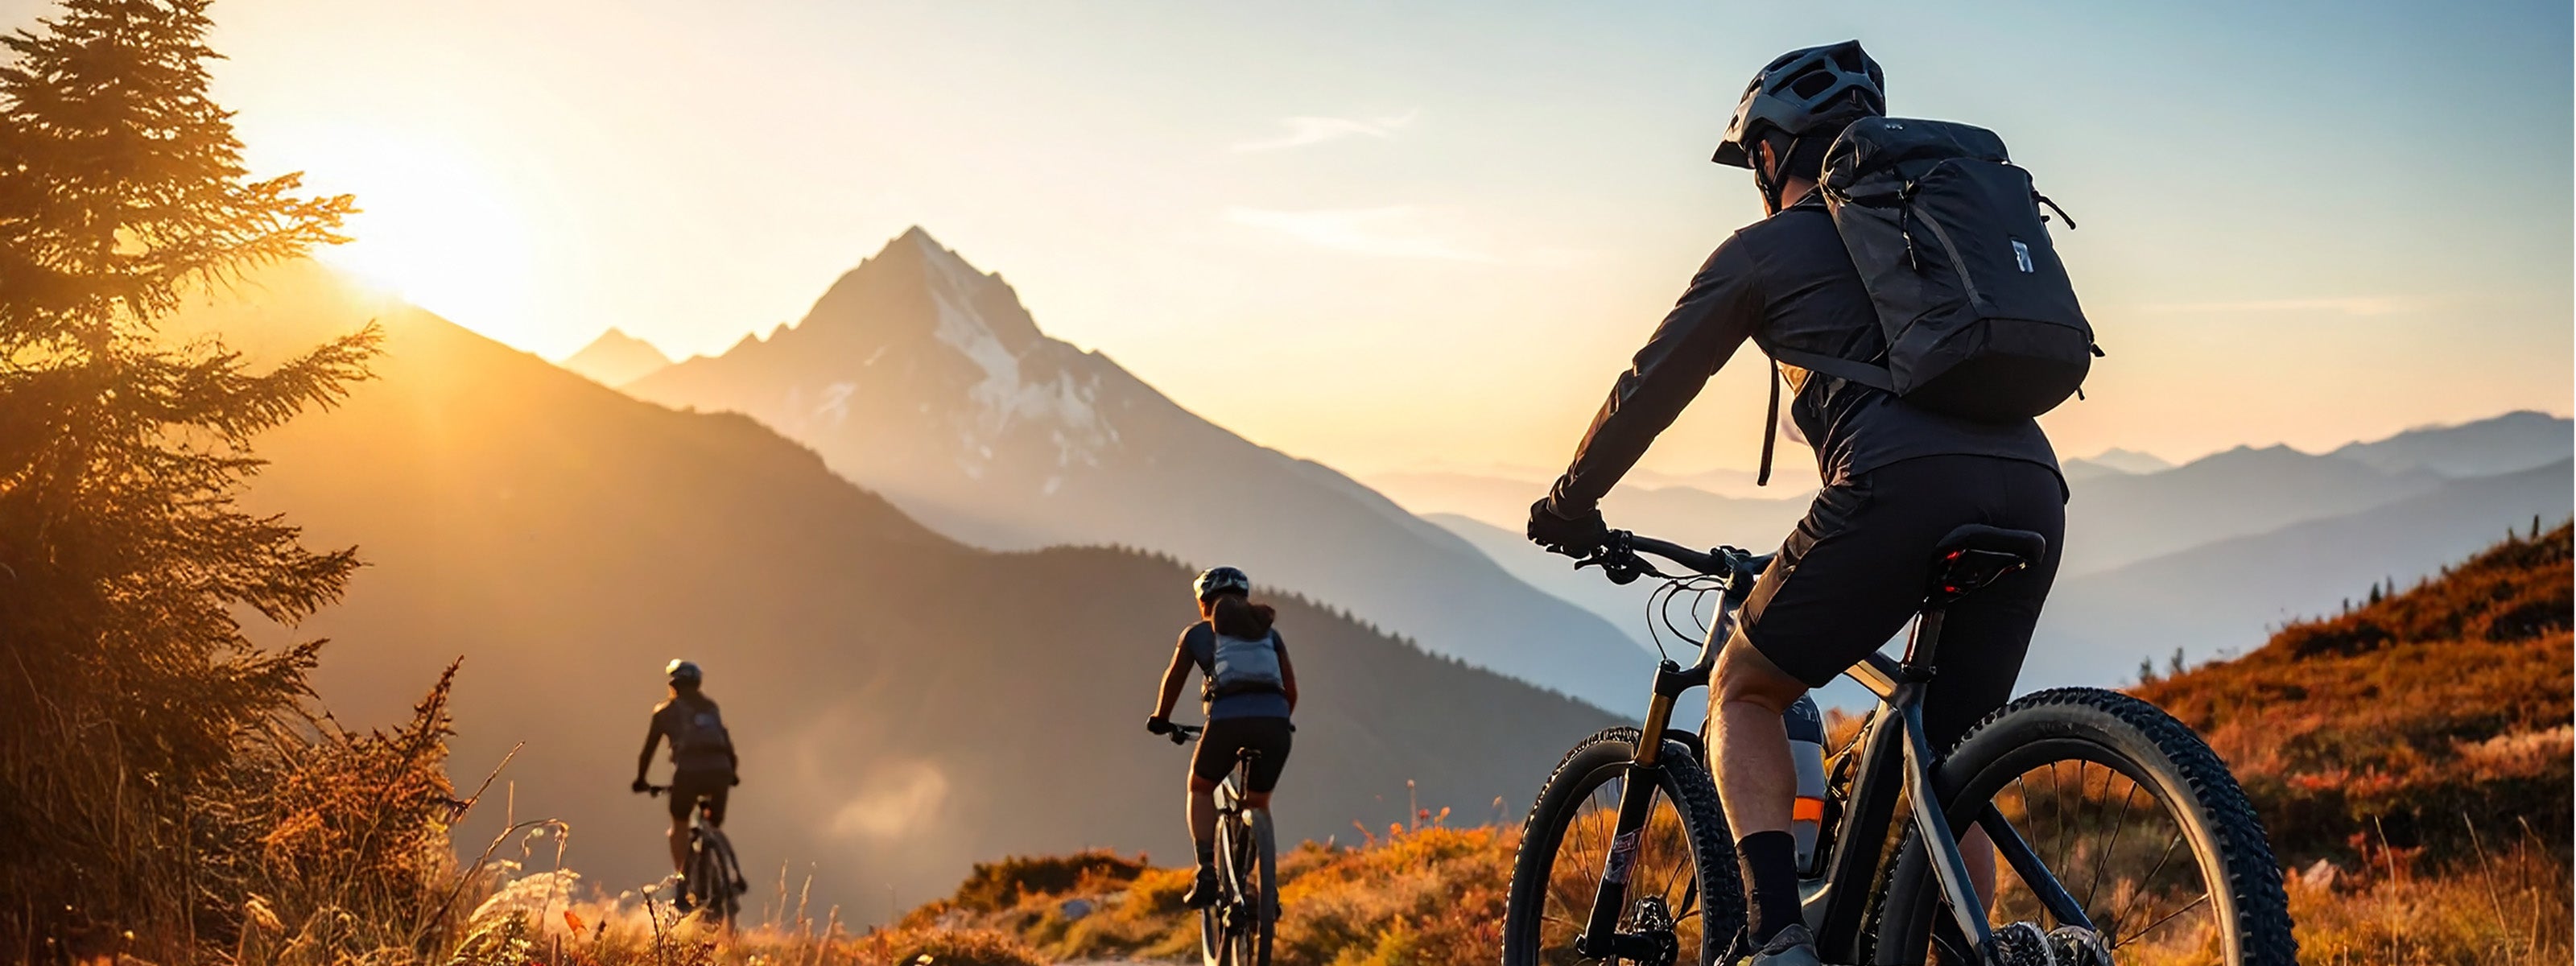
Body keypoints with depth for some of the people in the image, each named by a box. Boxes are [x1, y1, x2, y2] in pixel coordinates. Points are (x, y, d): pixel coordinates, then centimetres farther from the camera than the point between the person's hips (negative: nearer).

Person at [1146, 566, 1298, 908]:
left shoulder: (1198, 633, 18)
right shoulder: (1269, 633, 24)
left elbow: (1173, 681, 26)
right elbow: (1291, 689, 22)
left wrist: (1160, 719, 42)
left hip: (1227, 720, -2)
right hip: (1273, 722, 2)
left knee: (1200, 789, 23)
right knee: (1258, 805, 23)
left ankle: (1207, 873, 7)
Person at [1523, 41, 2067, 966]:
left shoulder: (1767, 247, 16)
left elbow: (1651, 386, 20)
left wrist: (1570, 502, 35)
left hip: (1902, 489, -6)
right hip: (2033, 492, 6)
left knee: (1742, 691, 13)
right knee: (1946, 773, 19)